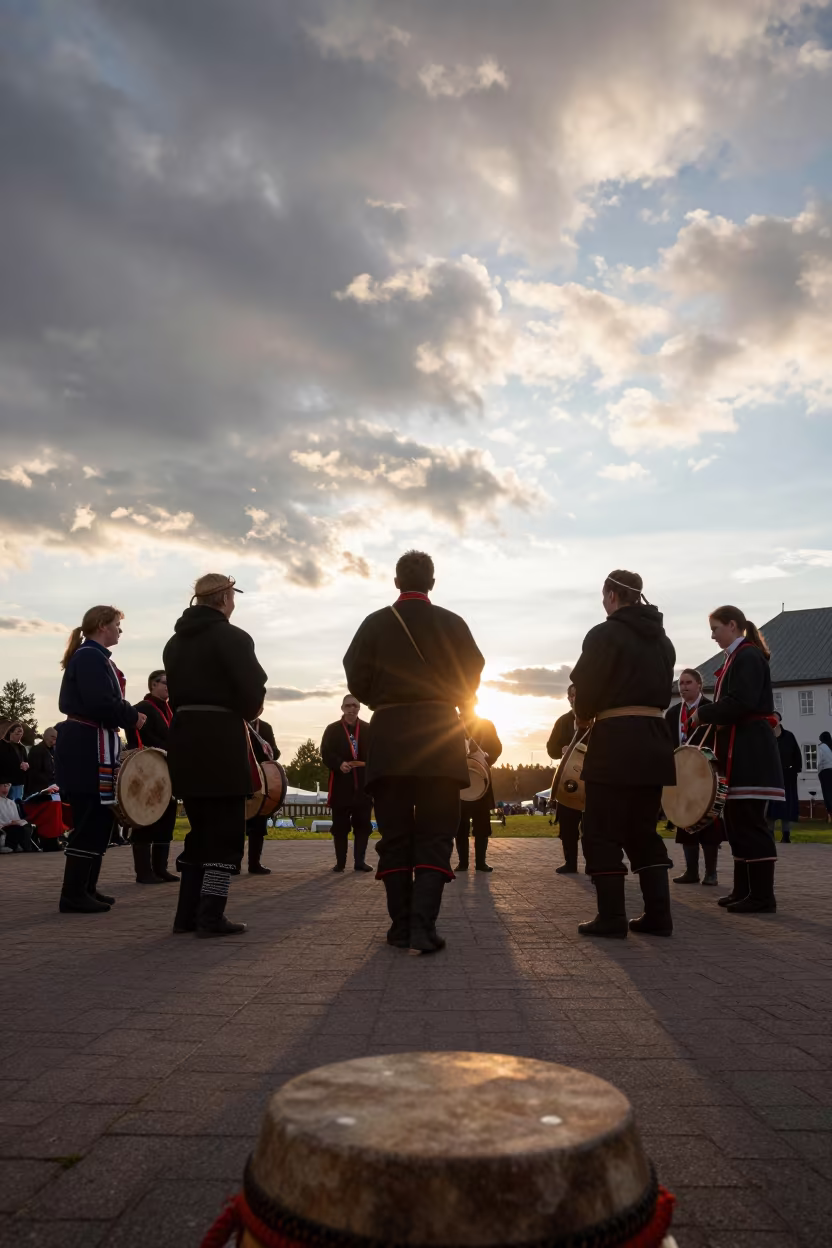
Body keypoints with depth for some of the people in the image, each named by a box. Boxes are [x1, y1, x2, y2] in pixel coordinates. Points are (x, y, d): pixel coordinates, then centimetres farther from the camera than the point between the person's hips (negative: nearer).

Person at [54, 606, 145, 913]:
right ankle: (73, 895, -2)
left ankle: (85, 888, 20)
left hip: (89, 745, 11)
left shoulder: (94, 656, 20)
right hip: (87, 747, -11)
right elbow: (101, 703, -24)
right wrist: (132, 717, -10)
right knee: (91, 820, -7)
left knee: (99, 818, 13)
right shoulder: (91, 657, -13)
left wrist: (126, 715, 8)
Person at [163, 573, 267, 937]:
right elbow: (252, 693, -15)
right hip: (221, 739, -7)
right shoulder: (232, 637, -10)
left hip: (184, 736, 8)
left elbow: (174, 690, 13)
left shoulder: (175, 641, 15)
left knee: (200, 828, 15)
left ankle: (188, 914, 17)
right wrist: (247, 713, 4)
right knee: (226, 830, 0)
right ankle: (211, 917, -1)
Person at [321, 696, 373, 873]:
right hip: (341, 785, -1)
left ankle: (359, 860, 10)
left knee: (363, 824, 2)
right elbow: (325, 753, -5)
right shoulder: (332, 730, 7)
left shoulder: (369, 730, 12)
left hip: (363, 785, 2)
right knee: (340, 825, 2)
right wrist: (339, 764, -22)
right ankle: (340, 862, 11)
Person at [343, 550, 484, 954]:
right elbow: (471, 679, 4)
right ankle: (423, 927, -9)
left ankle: (401, 927, 10)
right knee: (434, 836, 2)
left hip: (388, 738, 1)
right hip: (440, 738, 0)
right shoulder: (453, 624, 2)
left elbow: (357, 680, 1)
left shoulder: (375, 623, 2)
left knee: (394, 835, 8)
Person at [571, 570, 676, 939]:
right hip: (654, 739, 7)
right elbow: (664, 691, 15)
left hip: (616, 742, -7)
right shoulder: (662, 639, 14)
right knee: (643, 829, 14)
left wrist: (583, 717, 8)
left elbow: (586, 687, -10)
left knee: (602, 831, 1)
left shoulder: (605, 634, -9)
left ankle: (611, 917, 1)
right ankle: (658, 915, 12)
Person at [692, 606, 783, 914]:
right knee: (738, 820, 12)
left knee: (751, 822, -7)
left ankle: (762, 896, -2)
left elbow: (740, 703, -22)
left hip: (750, 752, -10)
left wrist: (703, 714, -11)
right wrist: (709, 716, 4)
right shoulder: (738, 657, 18)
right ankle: (745, 890, 18)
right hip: (742, 751, 10)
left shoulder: (748, 656, -12)